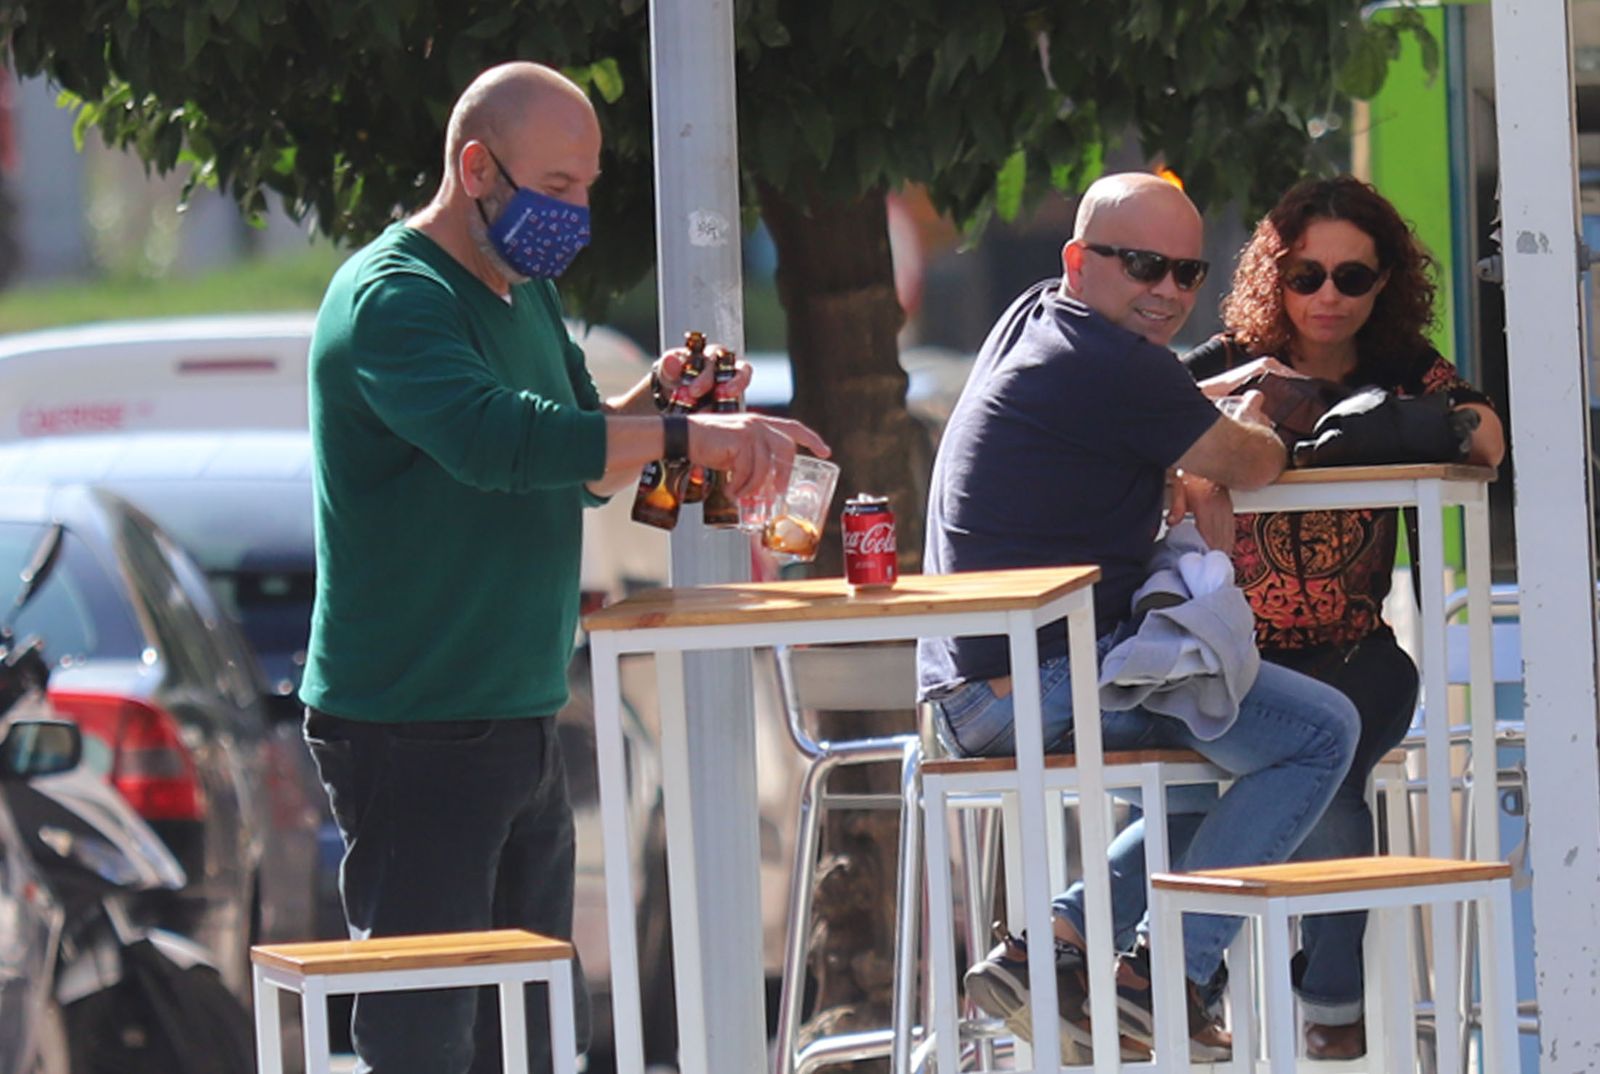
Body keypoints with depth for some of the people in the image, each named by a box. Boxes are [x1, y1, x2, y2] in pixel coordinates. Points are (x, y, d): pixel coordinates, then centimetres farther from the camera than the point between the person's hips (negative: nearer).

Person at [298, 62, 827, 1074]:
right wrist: (683, 433, -36)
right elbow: (493, 437, -32)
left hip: (521, 720, 9)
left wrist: (653, 404, 1)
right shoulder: (392, 299, -15)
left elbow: (585, 467, 22)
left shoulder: (528, 293, 16)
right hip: (412, 734, -9)